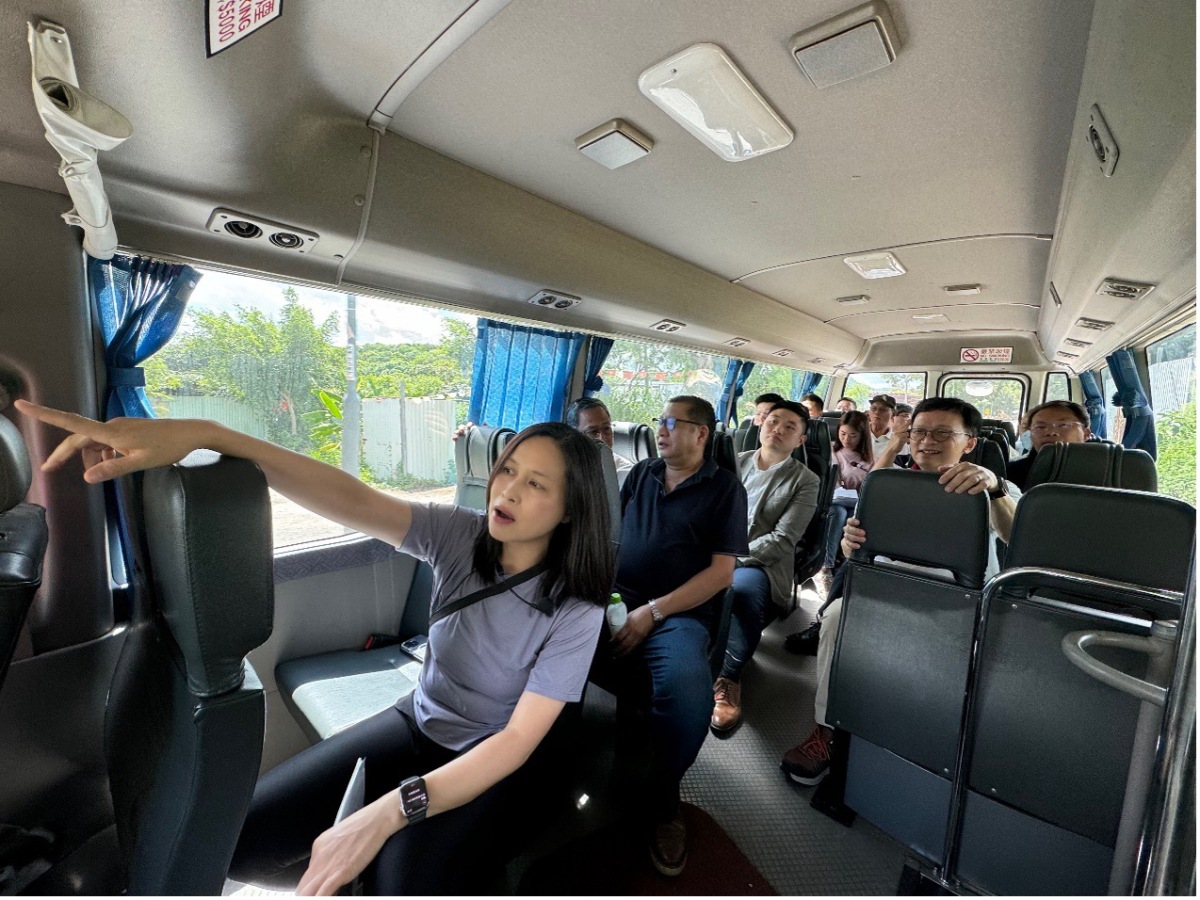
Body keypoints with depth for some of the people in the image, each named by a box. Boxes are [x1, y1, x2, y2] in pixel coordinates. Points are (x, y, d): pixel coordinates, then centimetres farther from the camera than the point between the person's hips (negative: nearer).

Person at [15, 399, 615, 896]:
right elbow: (352, 499, -28)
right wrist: (200, 433, -40)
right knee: (239, 835, -9)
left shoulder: (576, 610, -21)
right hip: (416, 723, 3)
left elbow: (517, 740, -22)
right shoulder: (461, 538, -15)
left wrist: (386, 813, -32)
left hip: (492, 759, -2)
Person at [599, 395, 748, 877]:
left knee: (688, 689, -33)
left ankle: (661, 802, -2)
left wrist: (652, 612, -11)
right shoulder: (641, 473, 18)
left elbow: (721, 570, -2)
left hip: (679, 612, -3)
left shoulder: (725, 488, 6)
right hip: (613, 598, 4)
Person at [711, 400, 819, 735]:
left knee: (744, 586, -38)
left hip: (760, 565, -2)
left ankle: (728, 675, -19)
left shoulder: (805, 481, 6)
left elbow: (782, 539, -5)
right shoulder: (735, 462, 15)